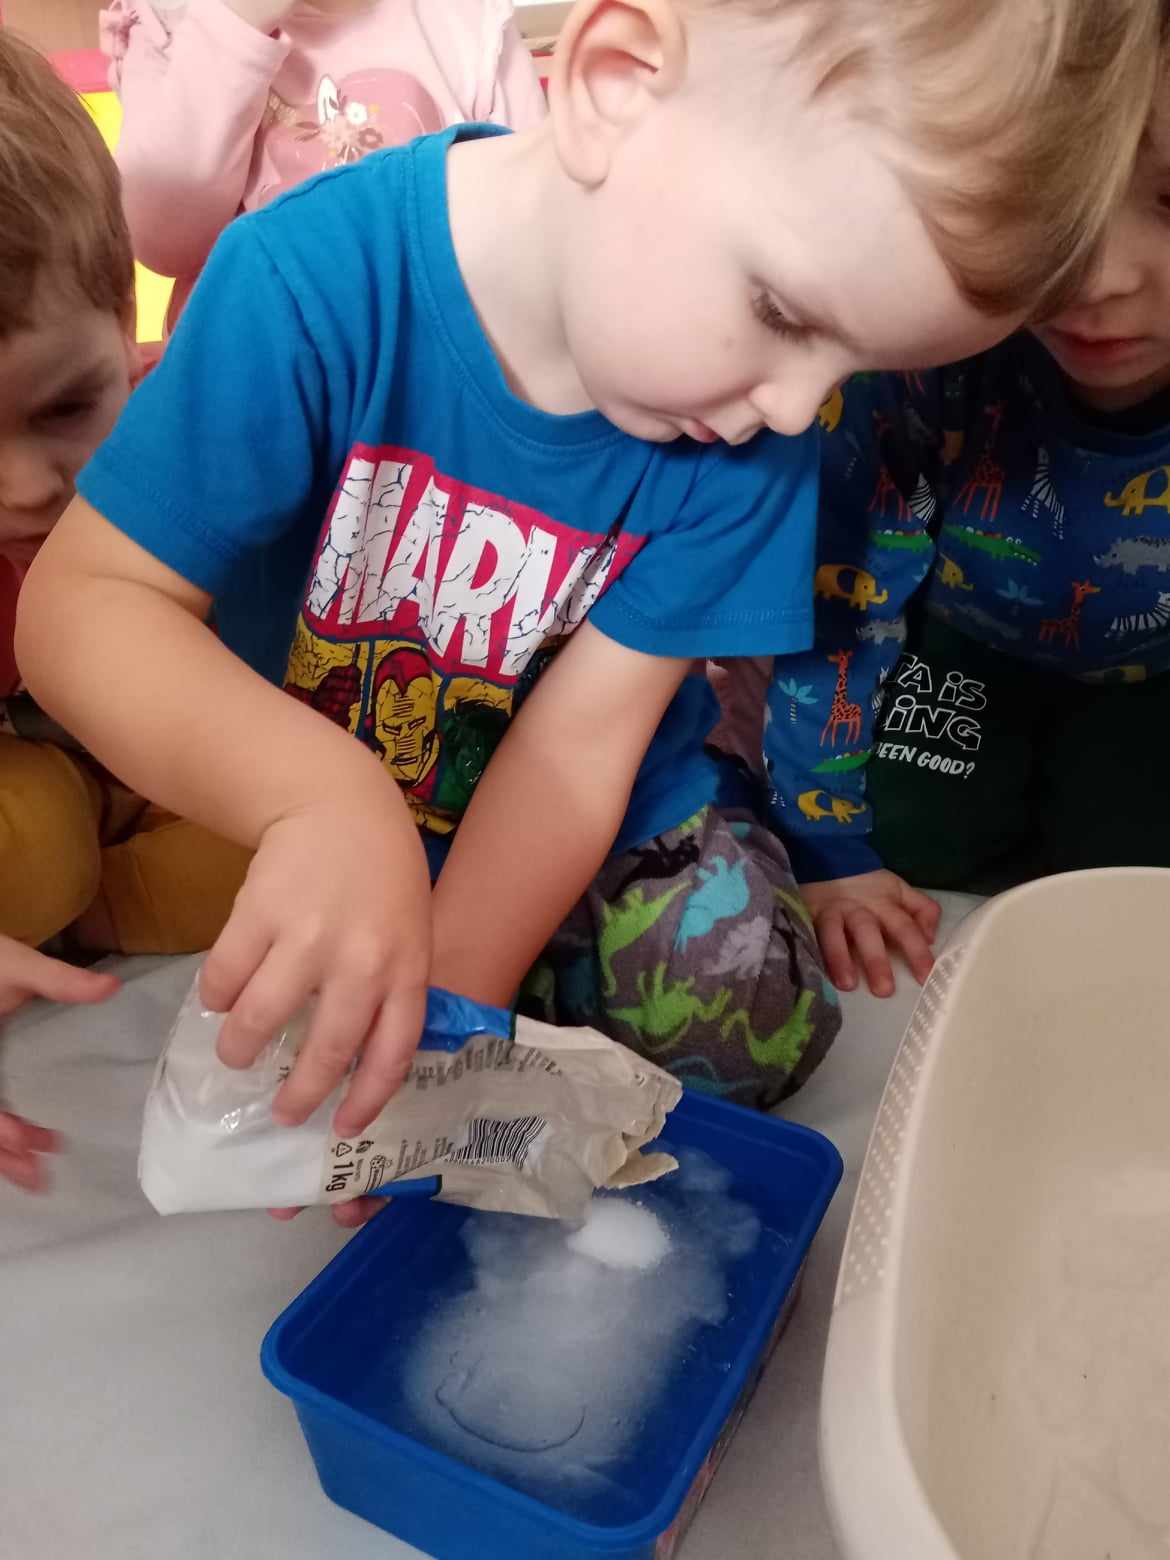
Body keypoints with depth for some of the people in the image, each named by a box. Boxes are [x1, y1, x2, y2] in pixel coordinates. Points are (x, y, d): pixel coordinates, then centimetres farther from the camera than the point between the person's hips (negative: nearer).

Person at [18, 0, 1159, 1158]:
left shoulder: (753, 432, -18)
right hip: (307, 828, -1)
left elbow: (580, 735, -19)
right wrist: (322, 790, -44)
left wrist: (451, 1002, -25)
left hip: (591, 827, 2)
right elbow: (85, 599, -26)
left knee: (745, 1015, -13)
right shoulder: (316, 280, -27)